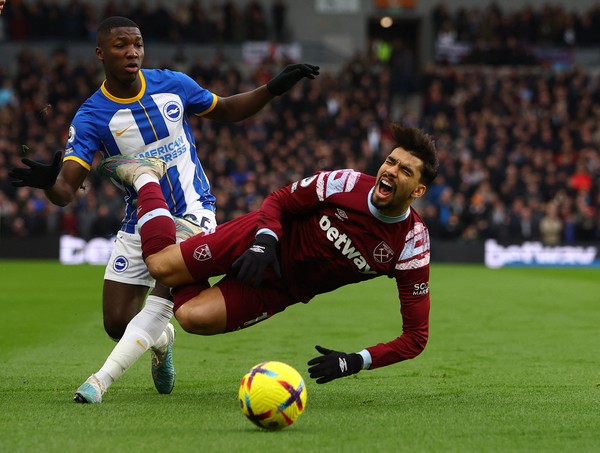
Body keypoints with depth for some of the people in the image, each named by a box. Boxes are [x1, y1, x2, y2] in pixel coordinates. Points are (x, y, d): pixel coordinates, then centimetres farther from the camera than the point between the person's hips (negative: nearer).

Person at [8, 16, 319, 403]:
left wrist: (273, 89, 1)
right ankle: (161, 338, 37)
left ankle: (100, 380, -19)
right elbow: (66, 190, -22)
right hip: (140, 223, 1)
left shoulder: (172, 84, -4)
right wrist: (47, 182, -46)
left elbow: (225, 111, 15)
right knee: (117, 323, 2)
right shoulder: (92, 117, -12)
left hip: (192, 212, -1)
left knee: (162, 300, -23)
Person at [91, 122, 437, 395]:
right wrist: (266, 239, -24)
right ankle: (145, 175, 20)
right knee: (160, 264, -8)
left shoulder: (413, 247, -23)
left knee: (194, 317, -17)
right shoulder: (347, 183, -22)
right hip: (266, 239, -1)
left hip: (282, 289, 1)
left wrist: (357, 362, -29)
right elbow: (278, 201, -4)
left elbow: (416, 336, -19)